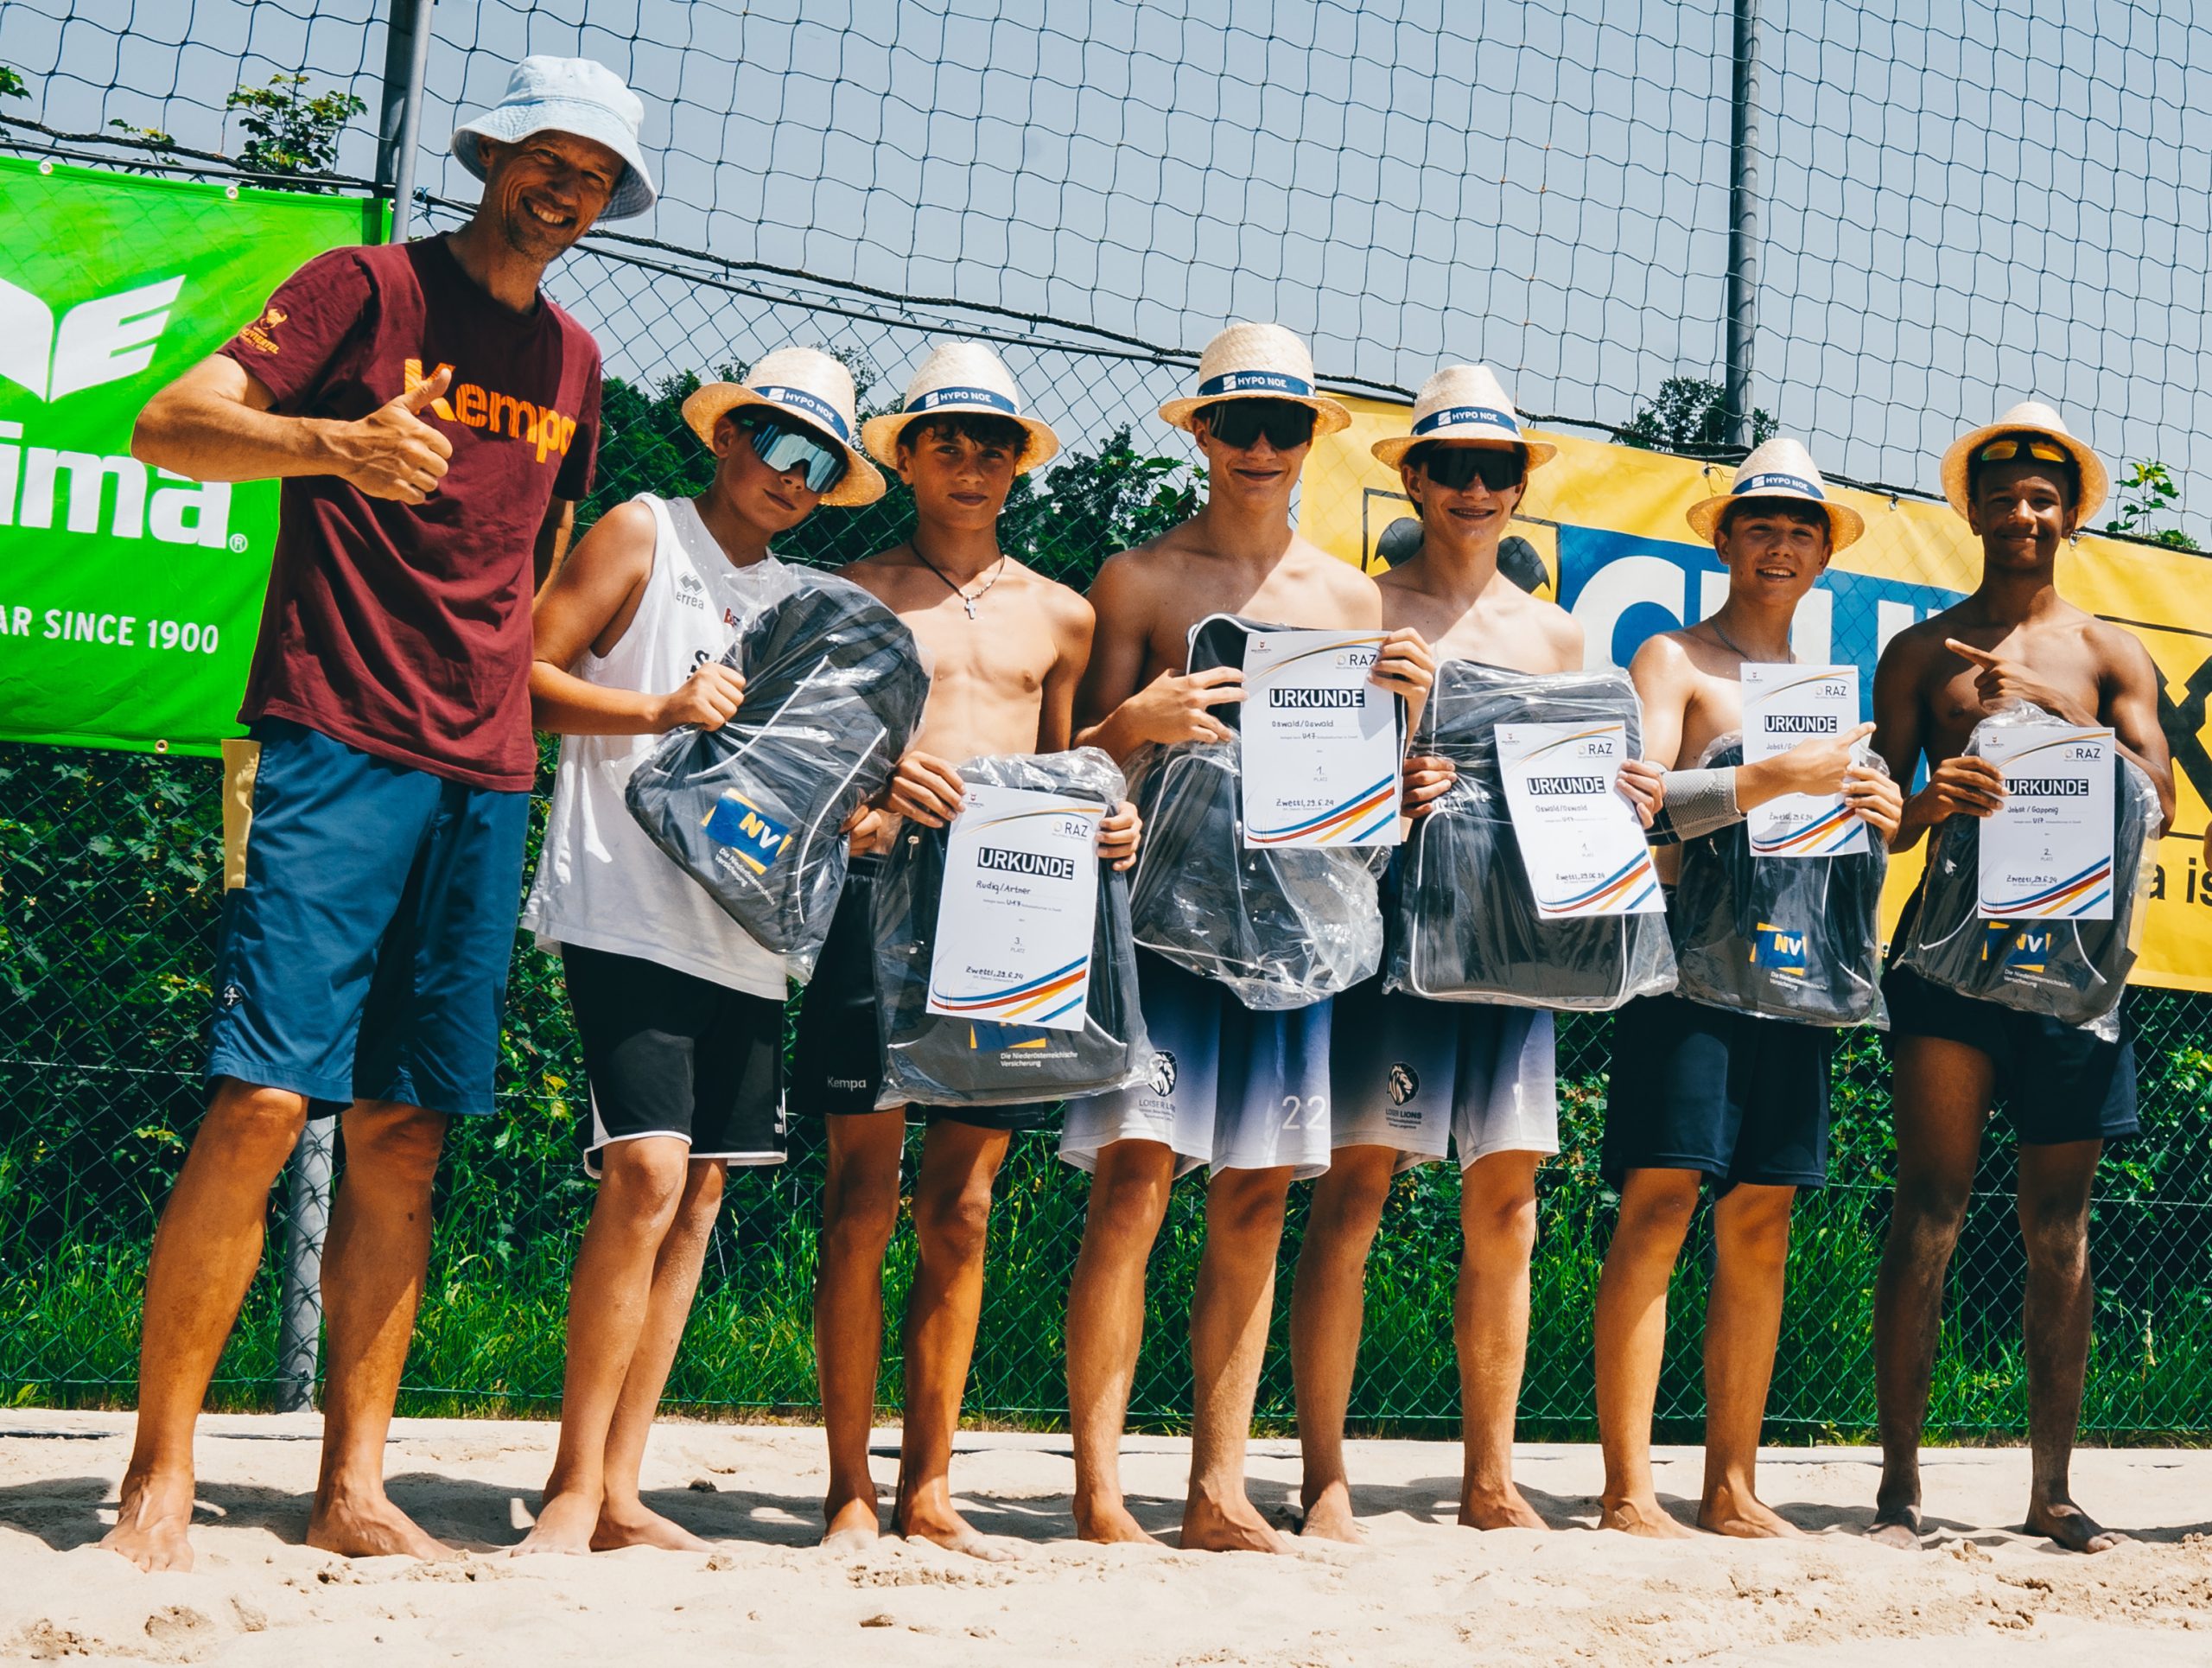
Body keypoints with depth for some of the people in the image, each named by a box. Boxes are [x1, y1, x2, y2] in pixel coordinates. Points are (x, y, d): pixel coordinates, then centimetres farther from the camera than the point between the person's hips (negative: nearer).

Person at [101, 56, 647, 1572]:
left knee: (405, 1132, 4)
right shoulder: (372, 287, 3)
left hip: (488, 780, 6)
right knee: (264, 1099, -12)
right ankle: (159, 1476, -3)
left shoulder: (571, 363, 20)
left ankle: (352, 1490, 9)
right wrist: (335, 442, -26)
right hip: (342, 747, -5)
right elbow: (171, 425, -7)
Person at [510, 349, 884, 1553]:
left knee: (700, 1190, 4)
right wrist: (657, 708, -17)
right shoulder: (644, 532, 3)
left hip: (745, 926, 7)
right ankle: (574, 1483, -5)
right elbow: (528, 676, -3)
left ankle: (617, 1491, 11)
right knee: (647, 1172, -17)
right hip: (628, 906, -7)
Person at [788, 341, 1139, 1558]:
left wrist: (1106, 825, 2)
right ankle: (848, 1489, 4)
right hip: (884, 883, -3)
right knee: (863, 1201, -4)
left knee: (962, 1211, 4)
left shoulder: (1059, 616, 19)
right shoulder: (854, 594, 9)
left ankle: (926, 1485, 12)